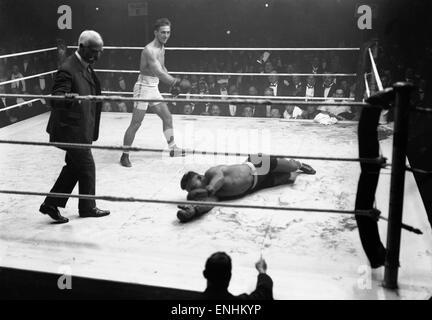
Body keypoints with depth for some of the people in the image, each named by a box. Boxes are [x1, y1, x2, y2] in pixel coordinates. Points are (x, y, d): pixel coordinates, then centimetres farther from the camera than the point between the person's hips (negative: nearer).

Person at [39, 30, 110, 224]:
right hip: (72, 129, -10)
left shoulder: (86, 67, 11)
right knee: (87, 167, 2)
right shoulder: (68, 70, -19)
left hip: (82, 128, 10)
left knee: (74, 167, 16)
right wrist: (68, 97, -45)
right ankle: (88, 208, 21)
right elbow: (56, 99, -27)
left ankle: (51, 204, 24)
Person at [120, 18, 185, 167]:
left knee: (167, 117, 13)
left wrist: (173, 84, 11)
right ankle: (125, 155, 4)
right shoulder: (149, 50, -21)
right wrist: (175, 82, -45)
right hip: (144, 87, -9)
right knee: (136, 123, -6)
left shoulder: (162, 48, 9)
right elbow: (159, 73, -34)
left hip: (154, 88, 9)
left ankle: (173, 149, 26)